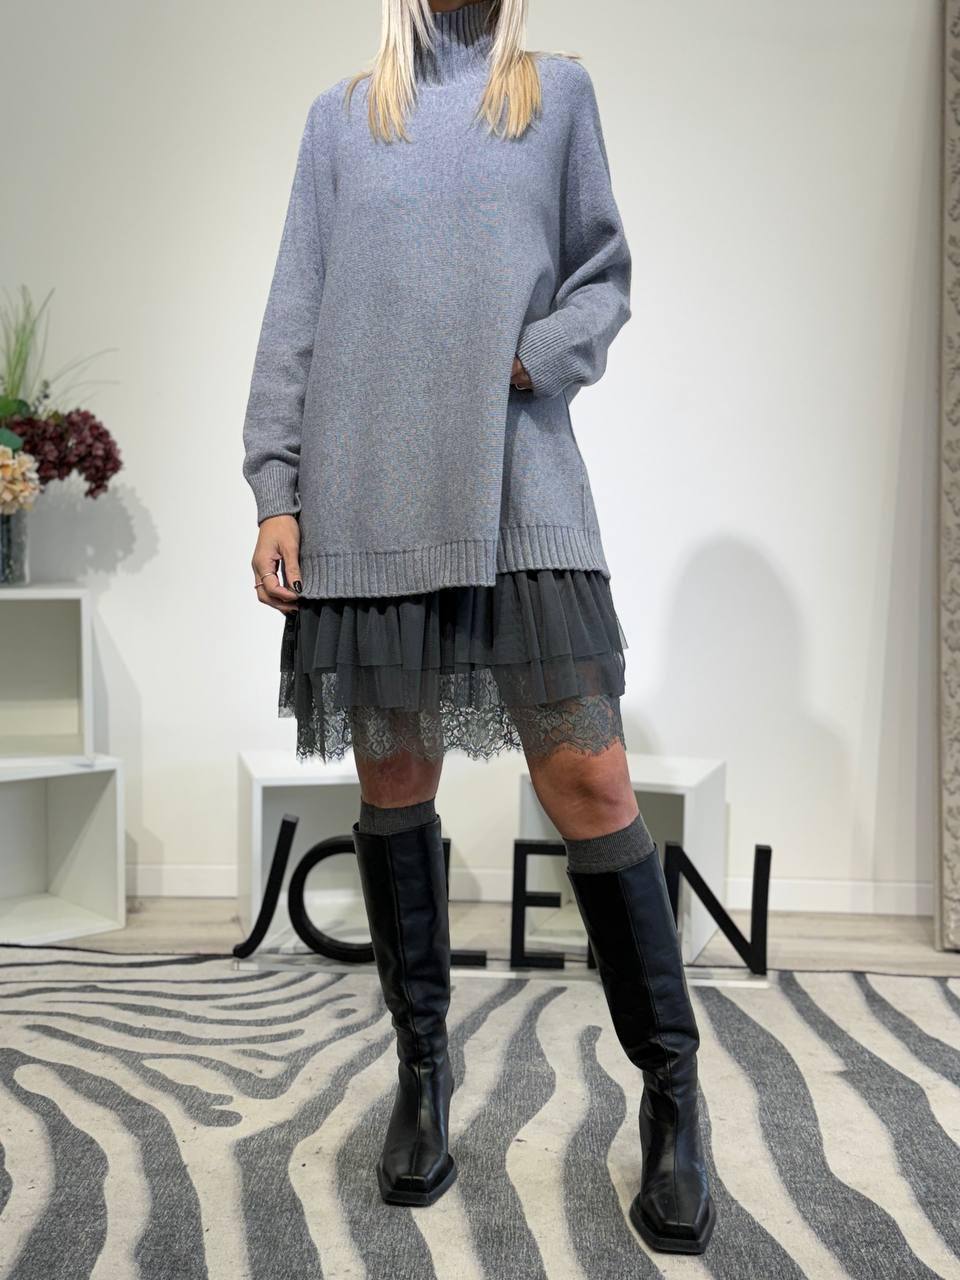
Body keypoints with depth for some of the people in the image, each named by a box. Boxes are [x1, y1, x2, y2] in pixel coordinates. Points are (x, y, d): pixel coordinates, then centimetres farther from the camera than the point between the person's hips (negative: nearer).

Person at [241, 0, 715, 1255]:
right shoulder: (340, 115, 16)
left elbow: (604, 279, 15)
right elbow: (295, 314, 11)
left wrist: (533, 357, -6)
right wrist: (276, 489, 2)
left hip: (519, 481, -1)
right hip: (367, 491, 2)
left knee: (587, 775, -9)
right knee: (393, 777, 5)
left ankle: (670, 1086, 5)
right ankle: (422, 1064, 20)